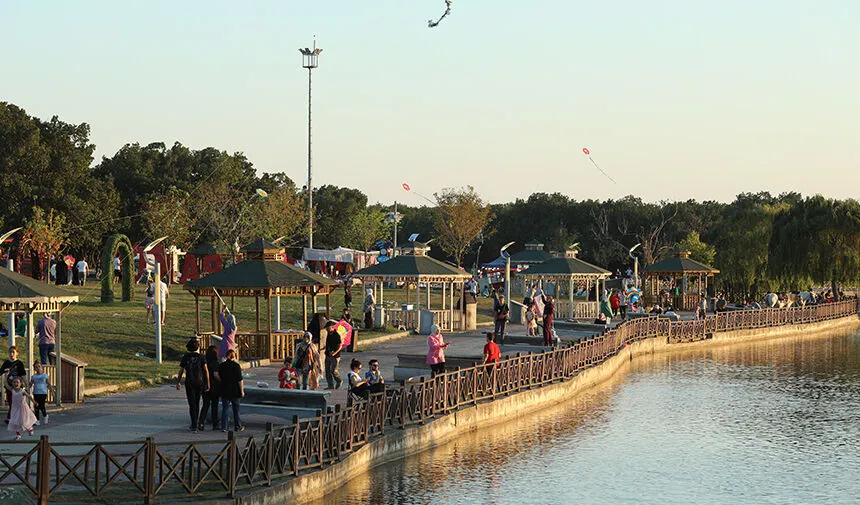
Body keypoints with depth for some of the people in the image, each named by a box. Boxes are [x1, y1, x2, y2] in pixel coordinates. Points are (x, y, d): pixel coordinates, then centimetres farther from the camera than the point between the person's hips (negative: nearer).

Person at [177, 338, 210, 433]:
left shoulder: (185, 357, -4)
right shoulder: (201, 357, -2)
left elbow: (181, 371, 1)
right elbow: (206, 370, -6)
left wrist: (178, 382, 13)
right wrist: (208, 383, -1)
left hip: (189, 383, -2)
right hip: (199, 382, 2)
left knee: (192, 404, -1)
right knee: (197, 403, 16)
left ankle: (194, 426, -7)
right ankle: (195, 424, 24)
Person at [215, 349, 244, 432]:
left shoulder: (221, 365, 0)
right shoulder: (236, 366, -7)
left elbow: (216, 374, -8)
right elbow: (240, 380, -8)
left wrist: (221, 382, 8)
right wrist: (242, 391, -2)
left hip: (224, 390, 2)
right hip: (235, 391, -1)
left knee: (225, 408, 4)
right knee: (236, 409, 12)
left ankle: (224, 427, -4)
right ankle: (238, 426, 18)